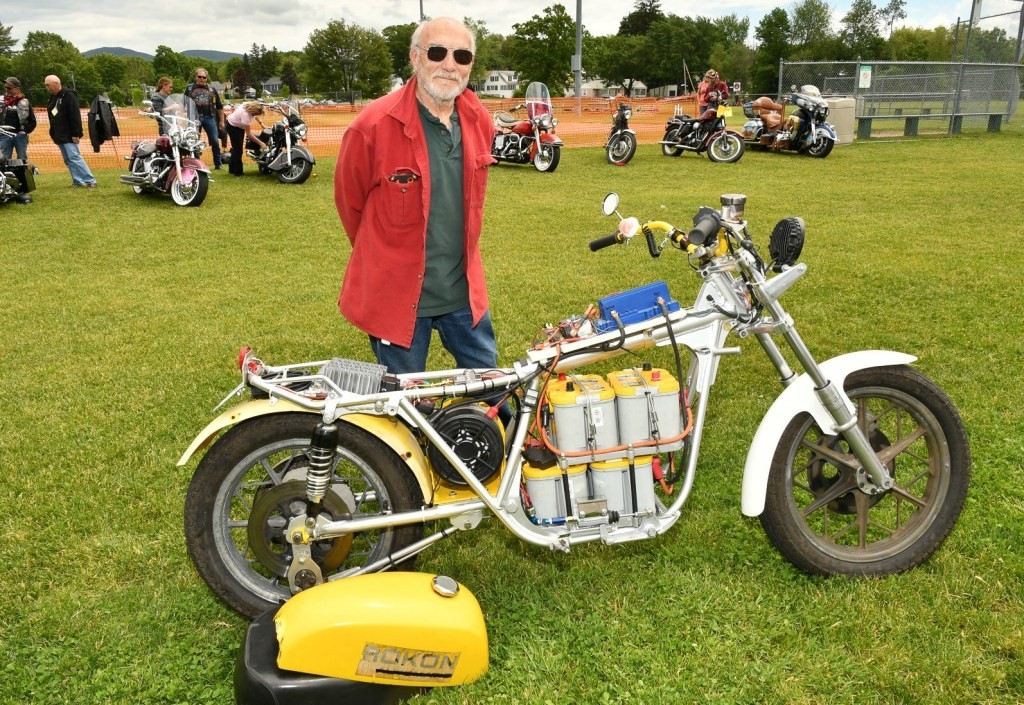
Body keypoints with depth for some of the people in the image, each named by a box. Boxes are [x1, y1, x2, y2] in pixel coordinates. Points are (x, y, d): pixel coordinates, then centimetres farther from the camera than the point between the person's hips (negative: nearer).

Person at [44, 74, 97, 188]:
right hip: (59, 136, 9)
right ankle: (78, 181, 10)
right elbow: (53, 117, 22)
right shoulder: (53, 97, 15)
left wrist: (75, 134, -22)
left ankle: (90, 181, -14)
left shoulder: (68, 95, -12)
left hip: (69, 135, -9)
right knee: (68, 160, 7)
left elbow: (75, 116, -18)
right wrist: (53, 134, 19)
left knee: (74, 157, -15)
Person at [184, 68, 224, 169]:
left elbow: (220, 106, 15)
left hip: (209, 117, 0)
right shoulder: (189, 88, 11)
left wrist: (221, 121, 11)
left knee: (215, 142, -5)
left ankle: (218, 163, 3)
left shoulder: (212, 89, 12)